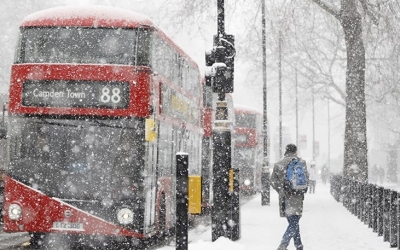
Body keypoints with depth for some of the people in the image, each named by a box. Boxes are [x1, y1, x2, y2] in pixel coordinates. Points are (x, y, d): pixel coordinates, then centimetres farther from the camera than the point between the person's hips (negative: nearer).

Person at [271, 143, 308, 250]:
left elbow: (273, 180, 5)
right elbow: (306, 178, -4)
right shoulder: (301, 162, -3)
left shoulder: (278, 164, 6)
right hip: (296, 197, -4)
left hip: (284, 197, 4)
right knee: (294, 223, -4)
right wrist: (303, 191, 10)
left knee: (293, 222, 16)